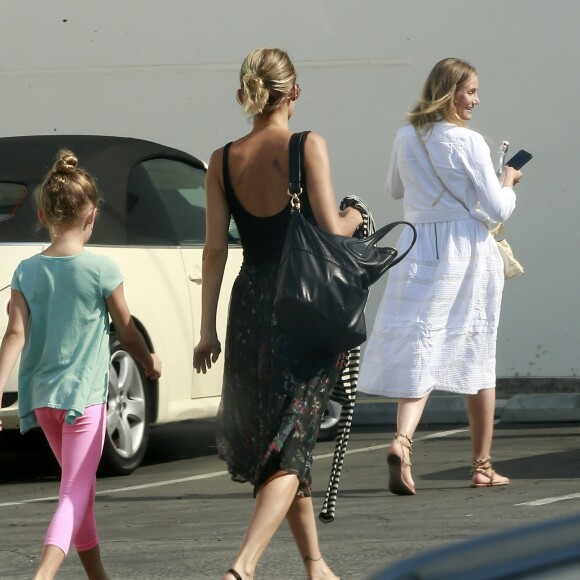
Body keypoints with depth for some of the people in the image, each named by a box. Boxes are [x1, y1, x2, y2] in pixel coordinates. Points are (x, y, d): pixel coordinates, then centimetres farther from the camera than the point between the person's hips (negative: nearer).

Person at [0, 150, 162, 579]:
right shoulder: (102, 270, -9)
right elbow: (127, 332, 1)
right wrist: (150, 363, 20)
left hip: (42, 398, 5)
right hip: (83, 395, -5)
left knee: (81, 490, 20)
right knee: (75, 494, -8)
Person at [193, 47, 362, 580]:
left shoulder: (222, 161, 2)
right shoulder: (309, 147, -9)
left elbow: (215, 247, 2)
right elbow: (332, 231, -12)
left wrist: (208, 328, 7)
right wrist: (354, 218, 11)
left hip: (251, 306, 4)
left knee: (276, 437, 19)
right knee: (290, 445, -3)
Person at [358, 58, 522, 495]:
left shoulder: (405, 139, 4)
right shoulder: (469, 143, -11)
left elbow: (395, 189, 22)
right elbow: (498, 210, -10)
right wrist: (508, 182, 10)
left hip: (420, 249, 3)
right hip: (468, 251, -3)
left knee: (419, 348, -1)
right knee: (477, 355, 9)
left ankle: (402, 439, -27)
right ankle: (483, 466, 16)